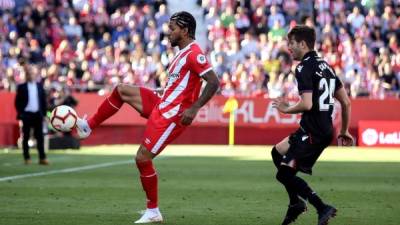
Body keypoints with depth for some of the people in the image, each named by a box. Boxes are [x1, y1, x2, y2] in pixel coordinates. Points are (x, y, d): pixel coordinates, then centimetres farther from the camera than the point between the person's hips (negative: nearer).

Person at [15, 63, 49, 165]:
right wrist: (20, 114, -10)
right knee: (26, 137, 2)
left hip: (38, 114, 2)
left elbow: (43, 100, 11)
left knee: (40, 137, 0)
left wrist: (44, 113, 4)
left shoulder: (39, 86, 9)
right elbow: (18, 102, -2)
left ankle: (42, 158, -1)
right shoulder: (22, 87, 0)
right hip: (26, 114, -2)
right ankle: (27, 158, 7)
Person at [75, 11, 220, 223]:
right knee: (120, 90, 9)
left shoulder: (193, 54, -18)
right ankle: (87, 127, 18)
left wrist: (194, 108, -29)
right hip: (162, 103, 10)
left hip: (171, 115, -10)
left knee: (142, 158, -7)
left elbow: (214, 82, -25)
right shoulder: (183, 52, 12)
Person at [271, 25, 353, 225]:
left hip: (312, 132, -10)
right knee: (277, 152, 24)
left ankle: (323, 208, -12)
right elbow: (346, 102, 16)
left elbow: (307, 104, -24)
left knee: (284, 174, -5)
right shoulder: (324, 65, 15)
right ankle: (295, 202, 24)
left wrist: (287, 109, -6)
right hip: (325, 131, 10)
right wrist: (344, 131, 23)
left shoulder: (304, 68, -13)